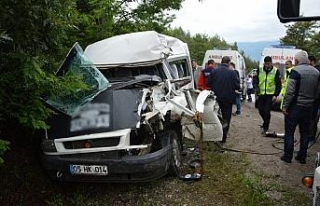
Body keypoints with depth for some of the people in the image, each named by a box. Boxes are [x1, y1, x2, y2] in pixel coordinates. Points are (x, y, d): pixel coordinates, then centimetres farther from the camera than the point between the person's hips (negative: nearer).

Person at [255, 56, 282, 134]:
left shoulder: (275, 71, -4)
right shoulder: (259, 70, 3)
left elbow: (278, 84, -2)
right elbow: (256, 81, 10)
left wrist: (276, 95, -10)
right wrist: (257, 90, -4)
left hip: (270, 94, -3)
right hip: (261, 94, 3)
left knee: (267, 111, -7)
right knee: (261, 110, 9)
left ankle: (265, 127, 6)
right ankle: (266, 122, 36)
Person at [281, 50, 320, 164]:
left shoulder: (296, 71, -15)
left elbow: (290, 91, -19)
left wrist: (285, 106, -13)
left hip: (295, 107, -6)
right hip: (309, 107, 6)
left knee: (289, 132, 4)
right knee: (305, 133, 14)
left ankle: (288, 156, 10)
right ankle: (302, 157, 21)